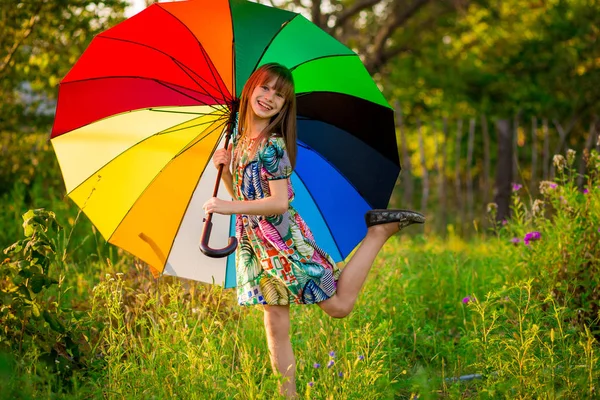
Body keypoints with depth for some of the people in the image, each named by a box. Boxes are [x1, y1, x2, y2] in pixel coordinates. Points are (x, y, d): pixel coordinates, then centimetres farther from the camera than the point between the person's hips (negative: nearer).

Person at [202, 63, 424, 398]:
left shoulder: (272, 144, -15)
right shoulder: (241, 141, 9)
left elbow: (279, 203, -21)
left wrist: (229, 207, -23)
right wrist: (224, 167, 1)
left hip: (283, 239, -7)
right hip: (255, 241, 7)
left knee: (339, 306, 0)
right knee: (276, 326, 7)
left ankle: (379, 231, 9)